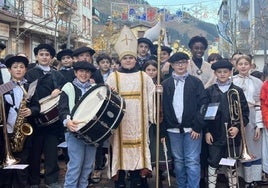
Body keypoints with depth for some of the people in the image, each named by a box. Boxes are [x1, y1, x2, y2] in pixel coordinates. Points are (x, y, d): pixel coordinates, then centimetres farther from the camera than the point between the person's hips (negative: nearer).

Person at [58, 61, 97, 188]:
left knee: (88, 165, 9)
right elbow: (62, 109, -7)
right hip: (75, 130, -4)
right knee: (75, 164, -7)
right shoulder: (68, 88, 3)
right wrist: (67, 121, -28)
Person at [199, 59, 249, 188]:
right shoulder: (209, 91, 3)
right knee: (213, 164, 7)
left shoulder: (237, 91, 3)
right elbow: (203, 113, 0)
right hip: (215, 135, 0)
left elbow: (245, 112, 2)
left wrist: (238, 127, -11)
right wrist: (206, 131, -5)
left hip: (233, 135, 0)